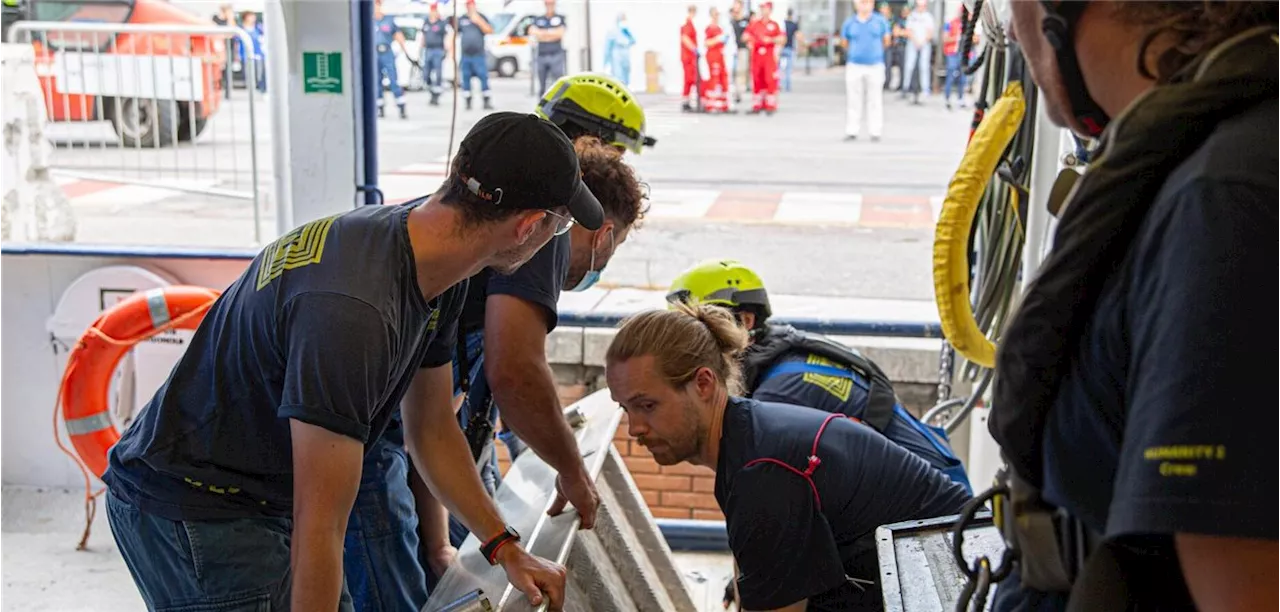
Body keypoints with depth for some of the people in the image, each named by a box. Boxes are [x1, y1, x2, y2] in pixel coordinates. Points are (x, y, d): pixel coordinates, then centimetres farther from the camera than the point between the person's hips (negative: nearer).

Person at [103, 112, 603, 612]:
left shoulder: (435, 270, -4)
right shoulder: (349, 310, -34)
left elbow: (431, 429, 8)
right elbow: (320, 528, -30)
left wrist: (505, 549, 10)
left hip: (269, 496, 9)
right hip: (191, 509, -9)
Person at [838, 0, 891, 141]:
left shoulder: (880, 21, 1)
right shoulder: (849, 23, 1)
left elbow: (887, 41, 13)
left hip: (875, 66, 0)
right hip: (854, 66, 0)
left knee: (875, 100, 1)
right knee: (853, 100, 1)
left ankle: (876, 132, 4)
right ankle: (852, 131, 5)